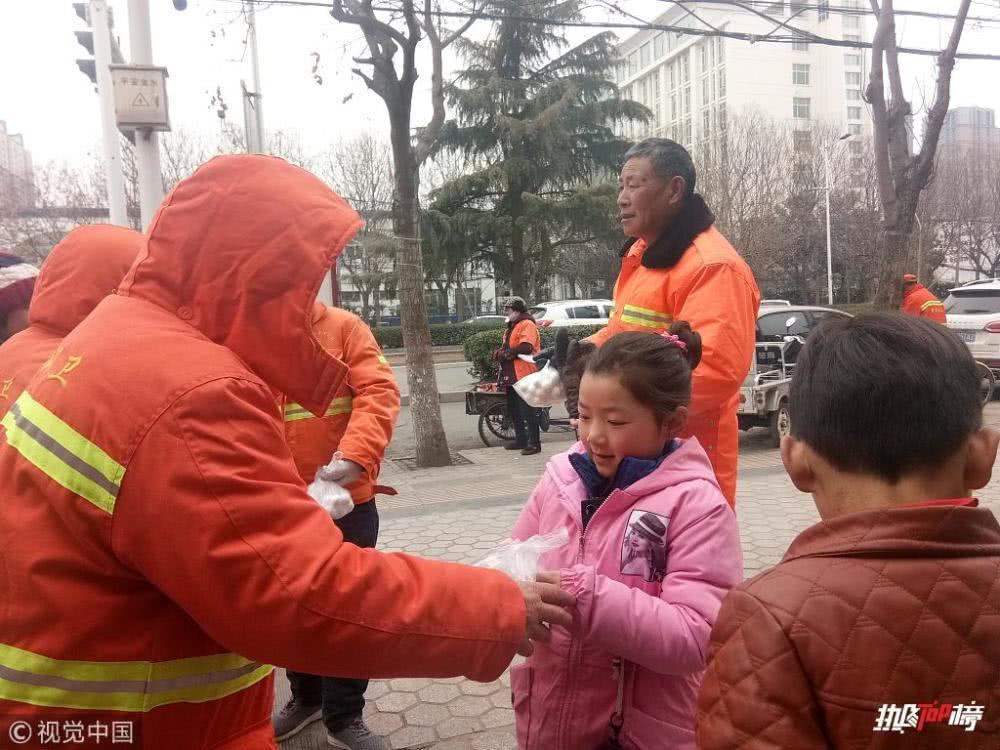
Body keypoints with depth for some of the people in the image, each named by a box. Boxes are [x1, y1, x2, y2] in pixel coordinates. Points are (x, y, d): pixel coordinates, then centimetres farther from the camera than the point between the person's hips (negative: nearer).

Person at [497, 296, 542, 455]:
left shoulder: (527, 325, -10)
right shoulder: (511, 327, 21)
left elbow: (526, 347, -24)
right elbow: (507, 347, 25)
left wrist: (506, 353, -15)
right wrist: (501, 354, 3)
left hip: (524, 375, -10)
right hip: (511, 376, 10)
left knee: (528, 411, -8)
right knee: (513, 410, 16)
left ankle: (534, 443, -3)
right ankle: (521, 439, 26)